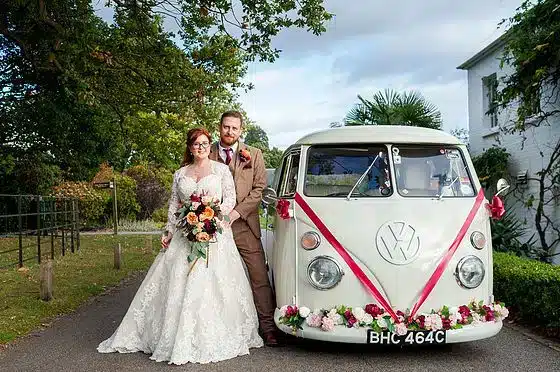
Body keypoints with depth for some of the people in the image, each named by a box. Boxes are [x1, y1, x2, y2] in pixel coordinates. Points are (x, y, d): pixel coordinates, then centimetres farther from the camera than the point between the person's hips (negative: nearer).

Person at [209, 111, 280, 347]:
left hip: (244, 225, 0)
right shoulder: (208, 155, 9)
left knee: (259, 277, -2)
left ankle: (268, 327, 5)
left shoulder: (254, 155, 9)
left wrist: (237, 212, -10)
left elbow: (259, 188, 2)